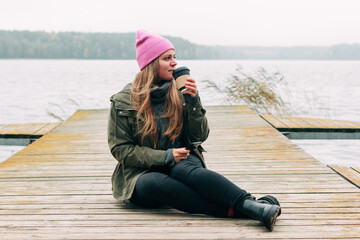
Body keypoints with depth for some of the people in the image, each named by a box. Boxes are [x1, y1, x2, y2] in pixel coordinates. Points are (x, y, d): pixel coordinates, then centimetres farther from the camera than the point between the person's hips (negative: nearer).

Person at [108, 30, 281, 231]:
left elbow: (200, 136, 5)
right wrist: (165, 156, -14)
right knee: (156, 183, -38)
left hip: (180, 162, 2)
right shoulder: (124, 102, -2)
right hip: (143, 173, -2)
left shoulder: (179, 93, 6)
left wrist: (193, 101, -10)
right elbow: (120, 148, -4)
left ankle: (251, 204, -51)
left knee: (187, 170, -35)